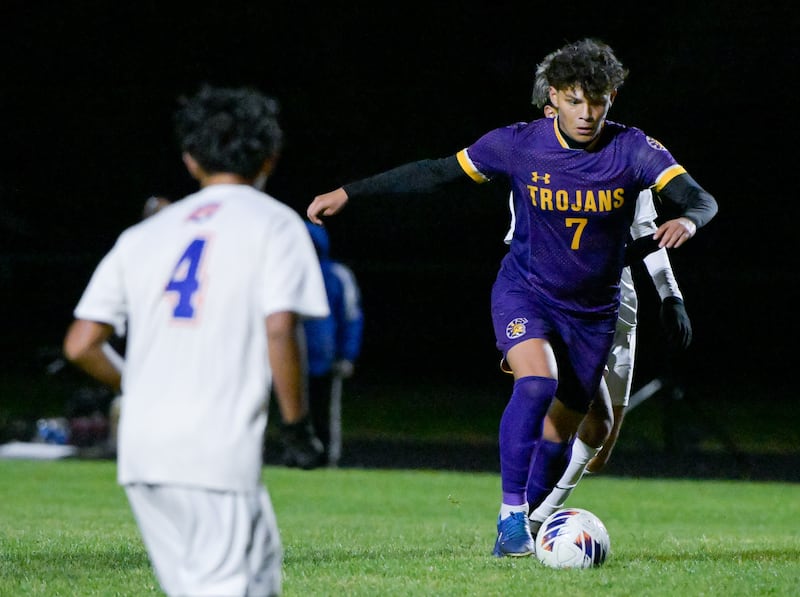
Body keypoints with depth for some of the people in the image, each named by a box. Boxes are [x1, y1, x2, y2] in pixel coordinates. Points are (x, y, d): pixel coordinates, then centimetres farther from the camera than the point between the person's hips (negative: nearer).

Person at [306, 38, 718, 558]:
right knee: (537, 382, -29)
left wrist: (688, 220, -47)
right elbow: (436, 173, -6)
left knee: (561, 429, 7)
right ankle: (511, 518, -23)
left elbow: (700, 198, -21)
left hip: (594, 311, 2)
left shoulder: (634, 150, -15)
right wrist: (349, 193, -7)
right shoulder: (518, 145, -14)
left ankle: (522, 525, 28)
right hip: (524, 292, -2)